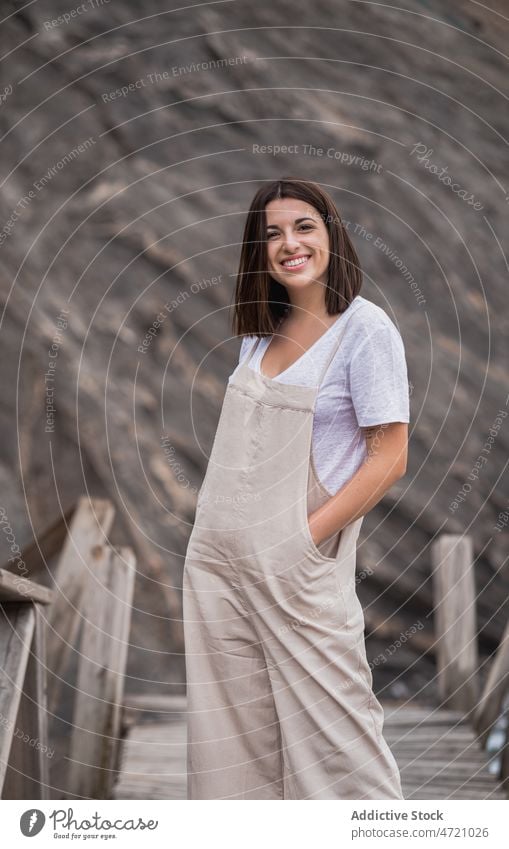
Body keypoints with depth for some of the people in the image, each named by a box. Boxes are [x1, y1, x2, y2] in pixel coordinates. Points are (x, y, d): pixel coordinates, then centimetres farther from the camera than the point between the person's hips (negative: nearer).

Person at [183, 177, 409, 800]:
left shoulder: (365, 328, -9)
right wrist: (218, 525, 8)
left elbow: (390, 458, -12)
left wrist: (308, 535, -16)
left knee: (328, 720, -1)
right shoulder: (262, 329, 11)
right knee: (237, 724, 11)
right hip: (218, 557, 7)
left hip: (297, 562, -6)